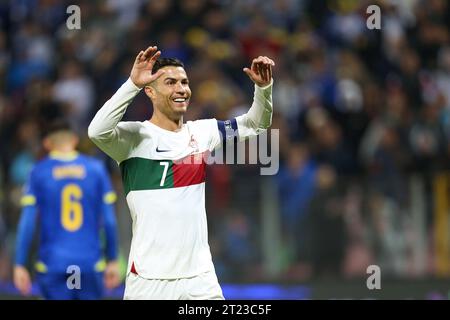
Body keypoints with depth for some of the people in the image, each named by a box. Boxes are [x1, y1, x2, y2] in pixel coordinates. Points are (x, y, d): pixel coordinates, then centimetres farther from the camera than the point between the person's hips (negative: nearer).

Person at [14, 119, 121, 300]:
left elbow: (27, 222, -4)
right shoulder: (95, 168, 3)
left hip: (52, 264, -1)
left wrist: (20, 265, 0)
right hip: (90, 263, 1)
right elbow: (109, 220, 2)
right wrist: (112, 261, 10)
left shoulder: (39, 172, 0)